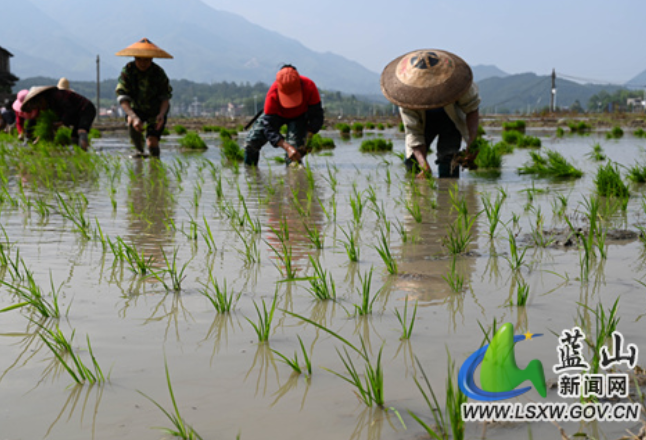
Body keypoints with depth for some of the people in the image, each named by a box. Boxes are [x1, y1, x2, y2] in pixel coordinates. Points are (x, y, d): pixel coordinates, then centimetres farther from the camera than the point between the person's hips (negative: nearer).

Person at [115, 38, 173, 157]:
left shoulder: (159, 73, -21)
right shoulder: (127, 71, -21)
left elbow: (165, 98, -16)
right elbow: (122, 98, -26)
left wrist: (161, 114, -38)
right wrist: (134, 117, -43)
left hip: (156, 111, 0)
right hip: (137, 109, 0)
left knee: (152, 144, -14)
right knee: (132, 122, -34)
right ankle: (139, 151, -9)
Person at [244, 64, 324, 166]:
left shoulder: (309, 87, -39)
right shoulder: (272, 95, -40)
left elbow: (317, 117, -29)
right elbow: (269, 127, -38)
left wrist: (308, 138, -41)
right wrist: (287, 147, -52)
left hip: (299, 116, 0)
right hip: (277, 114, 0)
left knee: (295, 146, -26)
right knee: (251, 141, -10)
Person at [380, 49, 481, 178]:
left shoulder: (457, 80, -38)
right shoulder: (407, 94, -35)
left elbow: (472, 109, -20)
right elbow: (413, 133, -30)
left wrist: (472, 143, -34)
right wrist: (424, 165, -45)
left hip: (452, 116, -1)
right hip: (423, 118, 1)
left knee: (448, 156, -20)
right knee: (413, 159, -10)